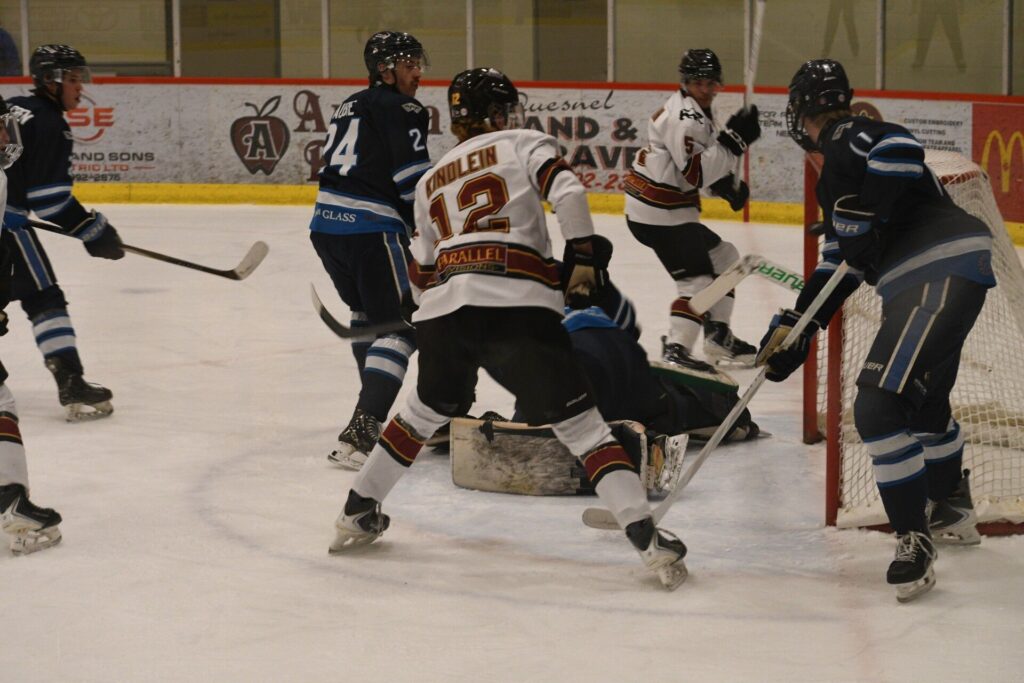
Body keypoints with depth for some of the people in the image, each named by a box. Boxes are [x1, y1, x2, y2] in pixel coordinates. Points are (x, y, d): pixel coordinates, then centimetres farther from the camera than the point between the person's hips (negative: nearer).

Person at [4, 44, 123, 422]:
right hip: (7, 222, -9)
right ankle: (72, 387, -20)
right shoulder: (50, 124, -11)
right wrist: (94, 231, -11)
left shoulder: (14, 108, 16)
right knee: (44, 299, -10)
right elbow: (50, 198, -16)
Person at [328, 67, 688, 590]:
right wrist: (584, 256, -1)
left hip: (442, 310, 5)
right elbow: (566, 191, -5)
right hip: (517, 306, -5)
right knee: (579, 421, -3)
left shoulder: (430, 181, 29)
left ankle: (356, 515, 35)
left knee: (429, 409, 29)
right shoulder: (524, 143, 16)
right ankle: (647, 539, -14)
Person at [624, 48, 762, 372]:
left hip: (671, 208, 11)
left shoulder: (697, 112, 14)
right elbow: (695, 173, -27)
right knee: (697, 280, -15)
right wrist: (734, 139, -26)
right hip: (658, 214, -11)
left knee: (724, 258, 20)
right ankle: (675, 350, -19)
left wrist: (725, 184, 8)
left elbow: (701, 164, 24)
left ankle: (718, 336, 27)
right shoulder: (683, 117, -20)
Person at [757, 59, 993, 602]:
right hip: (926, 284, 11)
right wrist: (794, 329, 19)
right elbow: (839, 263, 24)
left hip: (944, 270, -11)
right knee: (924, 404, 28)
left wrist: (861, 215, -21)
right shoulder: (837, 171, 25)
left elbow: (899, 149, -27)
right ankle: (953, 513, 48)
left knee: (879, 407, -16)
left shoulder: (847, 137, -5)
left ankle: (915, 541, -10)